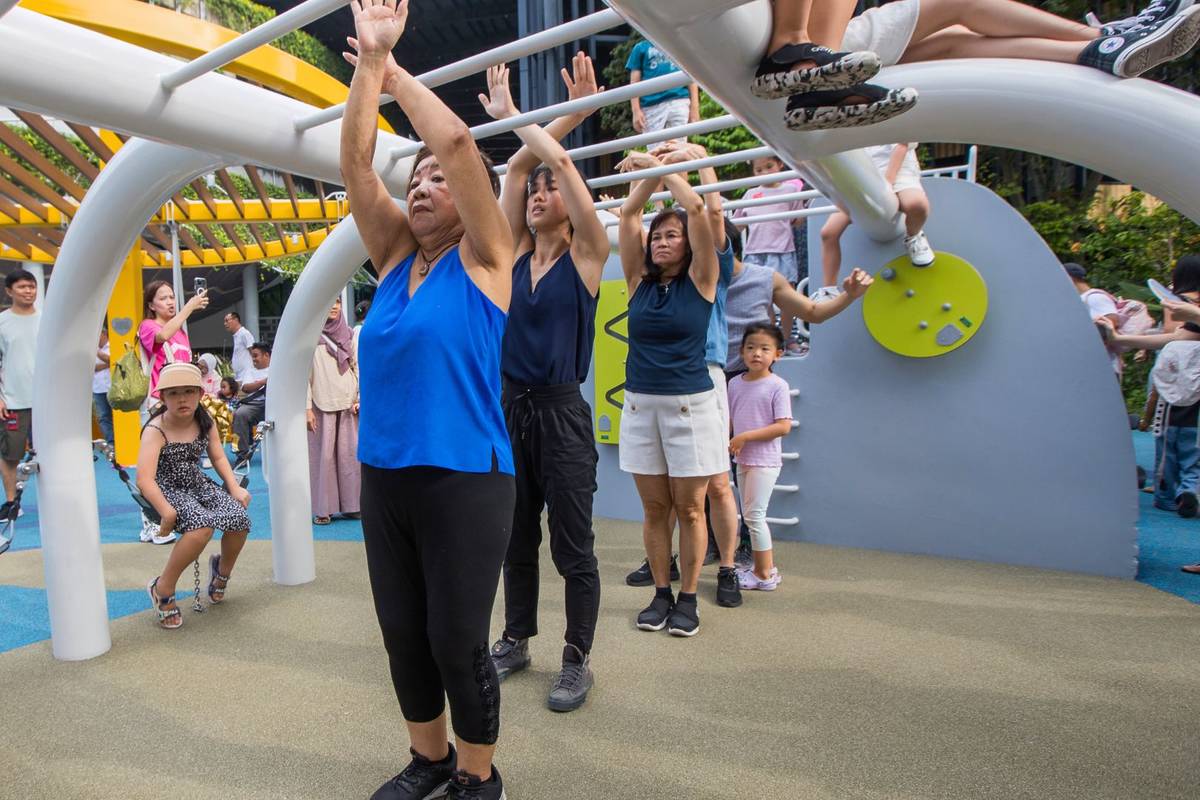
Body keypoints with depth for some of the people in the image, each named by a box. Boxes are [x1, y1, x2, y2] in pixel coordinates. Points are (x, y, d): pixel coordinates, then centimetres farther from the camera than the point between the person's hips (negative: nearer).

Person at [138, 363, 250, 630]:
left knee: (239, 517, -19)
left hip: (198, 485, 6)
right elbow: (144, 480, -26)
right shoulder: (156, 430, -17)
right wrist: (167, 513, -34)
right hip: (168, 490, -5)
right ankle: (162, 589, -10)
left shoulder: (205, 422, 0)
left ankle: (222, 571, 16)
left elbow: (219, 458, 11)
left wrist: (234, 488, -2)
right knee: (203, 525, -33)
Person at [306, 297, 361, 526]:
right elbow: (304, 373, -2)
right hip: (322, 404, -3)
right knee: (323, 455, -1)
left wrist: (360, 398, 0)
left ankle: (351, 504, 12)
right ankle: (323, 508, 6)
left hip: (348, 403, 3)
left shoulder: (349, 334, 11)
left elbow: (358, 367, 11)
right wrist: (307, 408, -8)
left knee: (350, 453, 3)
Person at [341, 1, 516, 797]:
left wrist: (395, 70, 2)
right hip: (384, 476, 6)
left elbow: (456, 138, -12)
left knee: (457, 641, 4)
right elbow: (356, 162, 6)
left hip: (465, 479, -6)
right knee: (403, 634, 16)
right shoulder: (396, 256, 11)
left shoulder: (485, 258, -4)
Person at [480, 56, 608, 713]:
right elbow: (517, 166, 7)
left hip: (562, 414, -5)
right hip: (510, 409, 5)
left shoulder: (586, 254, -2)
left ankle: (577, 661, 18)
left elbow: (558, 161, -8)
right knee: (516, 539, 16)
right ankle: (515, 641, 32)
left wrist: (515, 117, 2)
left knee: (572, 547, 3)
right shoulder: (516, 253, 10)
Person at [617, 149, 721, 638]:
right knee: (654, 508, 9)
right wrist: (649, 171, 9)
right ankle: (661, 593, 21)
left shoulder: (699, 281, 0)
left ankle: (688, 598, 15)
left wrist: (660, 165, 0)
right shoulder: (639, 282, 9)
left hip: (690, 405, -3)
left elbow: (695, 207, -8)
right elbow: (629, 214, 6)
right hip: (639, 406, 3)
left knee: (689, 508, 3)